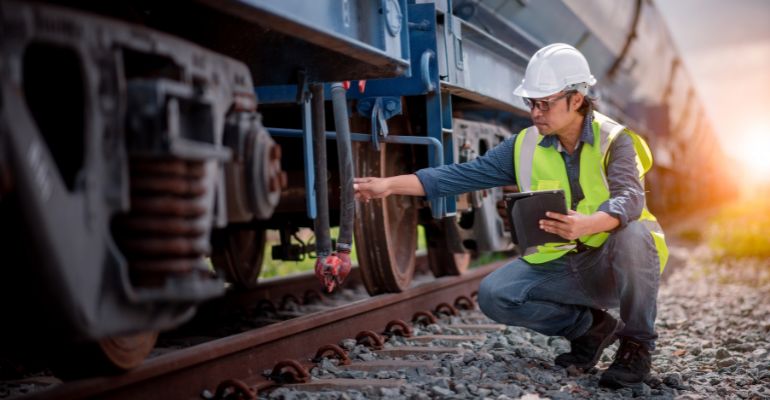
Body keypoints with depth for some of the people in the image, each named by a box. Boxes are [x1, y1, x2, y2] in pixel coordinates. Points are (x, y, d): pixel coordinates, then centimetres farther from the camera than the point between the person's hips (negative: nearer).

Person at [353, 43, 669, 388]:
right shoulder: (525, 146, 0)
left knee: (633, 235, -36)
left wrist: (585, 224, -52)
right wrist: (389, 184, -13)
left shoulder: (614, 140, -12)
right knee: (494, 295, -17)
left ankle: (637, 344, -11)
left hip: (612, 264, -4)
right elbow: (464, 174, -4)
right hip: (557, 267, 4)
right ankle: (590, 327, 5)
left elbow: (628, 199, -29)